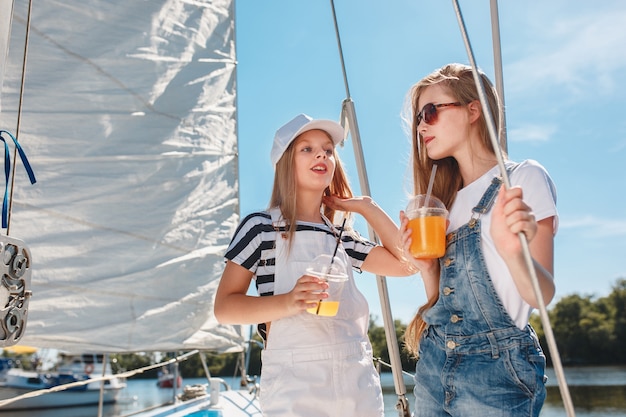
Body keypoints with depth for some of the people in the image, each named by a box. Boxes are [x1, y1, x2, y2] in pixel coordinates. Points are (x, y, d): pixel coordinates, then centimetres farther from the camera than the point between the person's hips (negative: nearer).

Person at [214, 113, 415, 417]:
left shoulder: (342, 239, 13)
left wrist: (366, 206, 7)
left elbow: (405, 263, 6)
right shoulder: (261, 227, -3)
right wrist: (287, 302, -25)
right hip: (295, 390, -5)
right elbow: (224, 307, -8)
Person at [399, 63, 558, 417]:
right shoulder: (446, 199, 12)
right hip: (433, 364, 6)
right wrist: (426, 267, -7)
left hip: (496, 373, -6)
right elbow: (442, 299, 12)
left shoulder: (525, 178, -7)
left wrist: (512, 252, -33)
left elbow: (543, 295, -14)